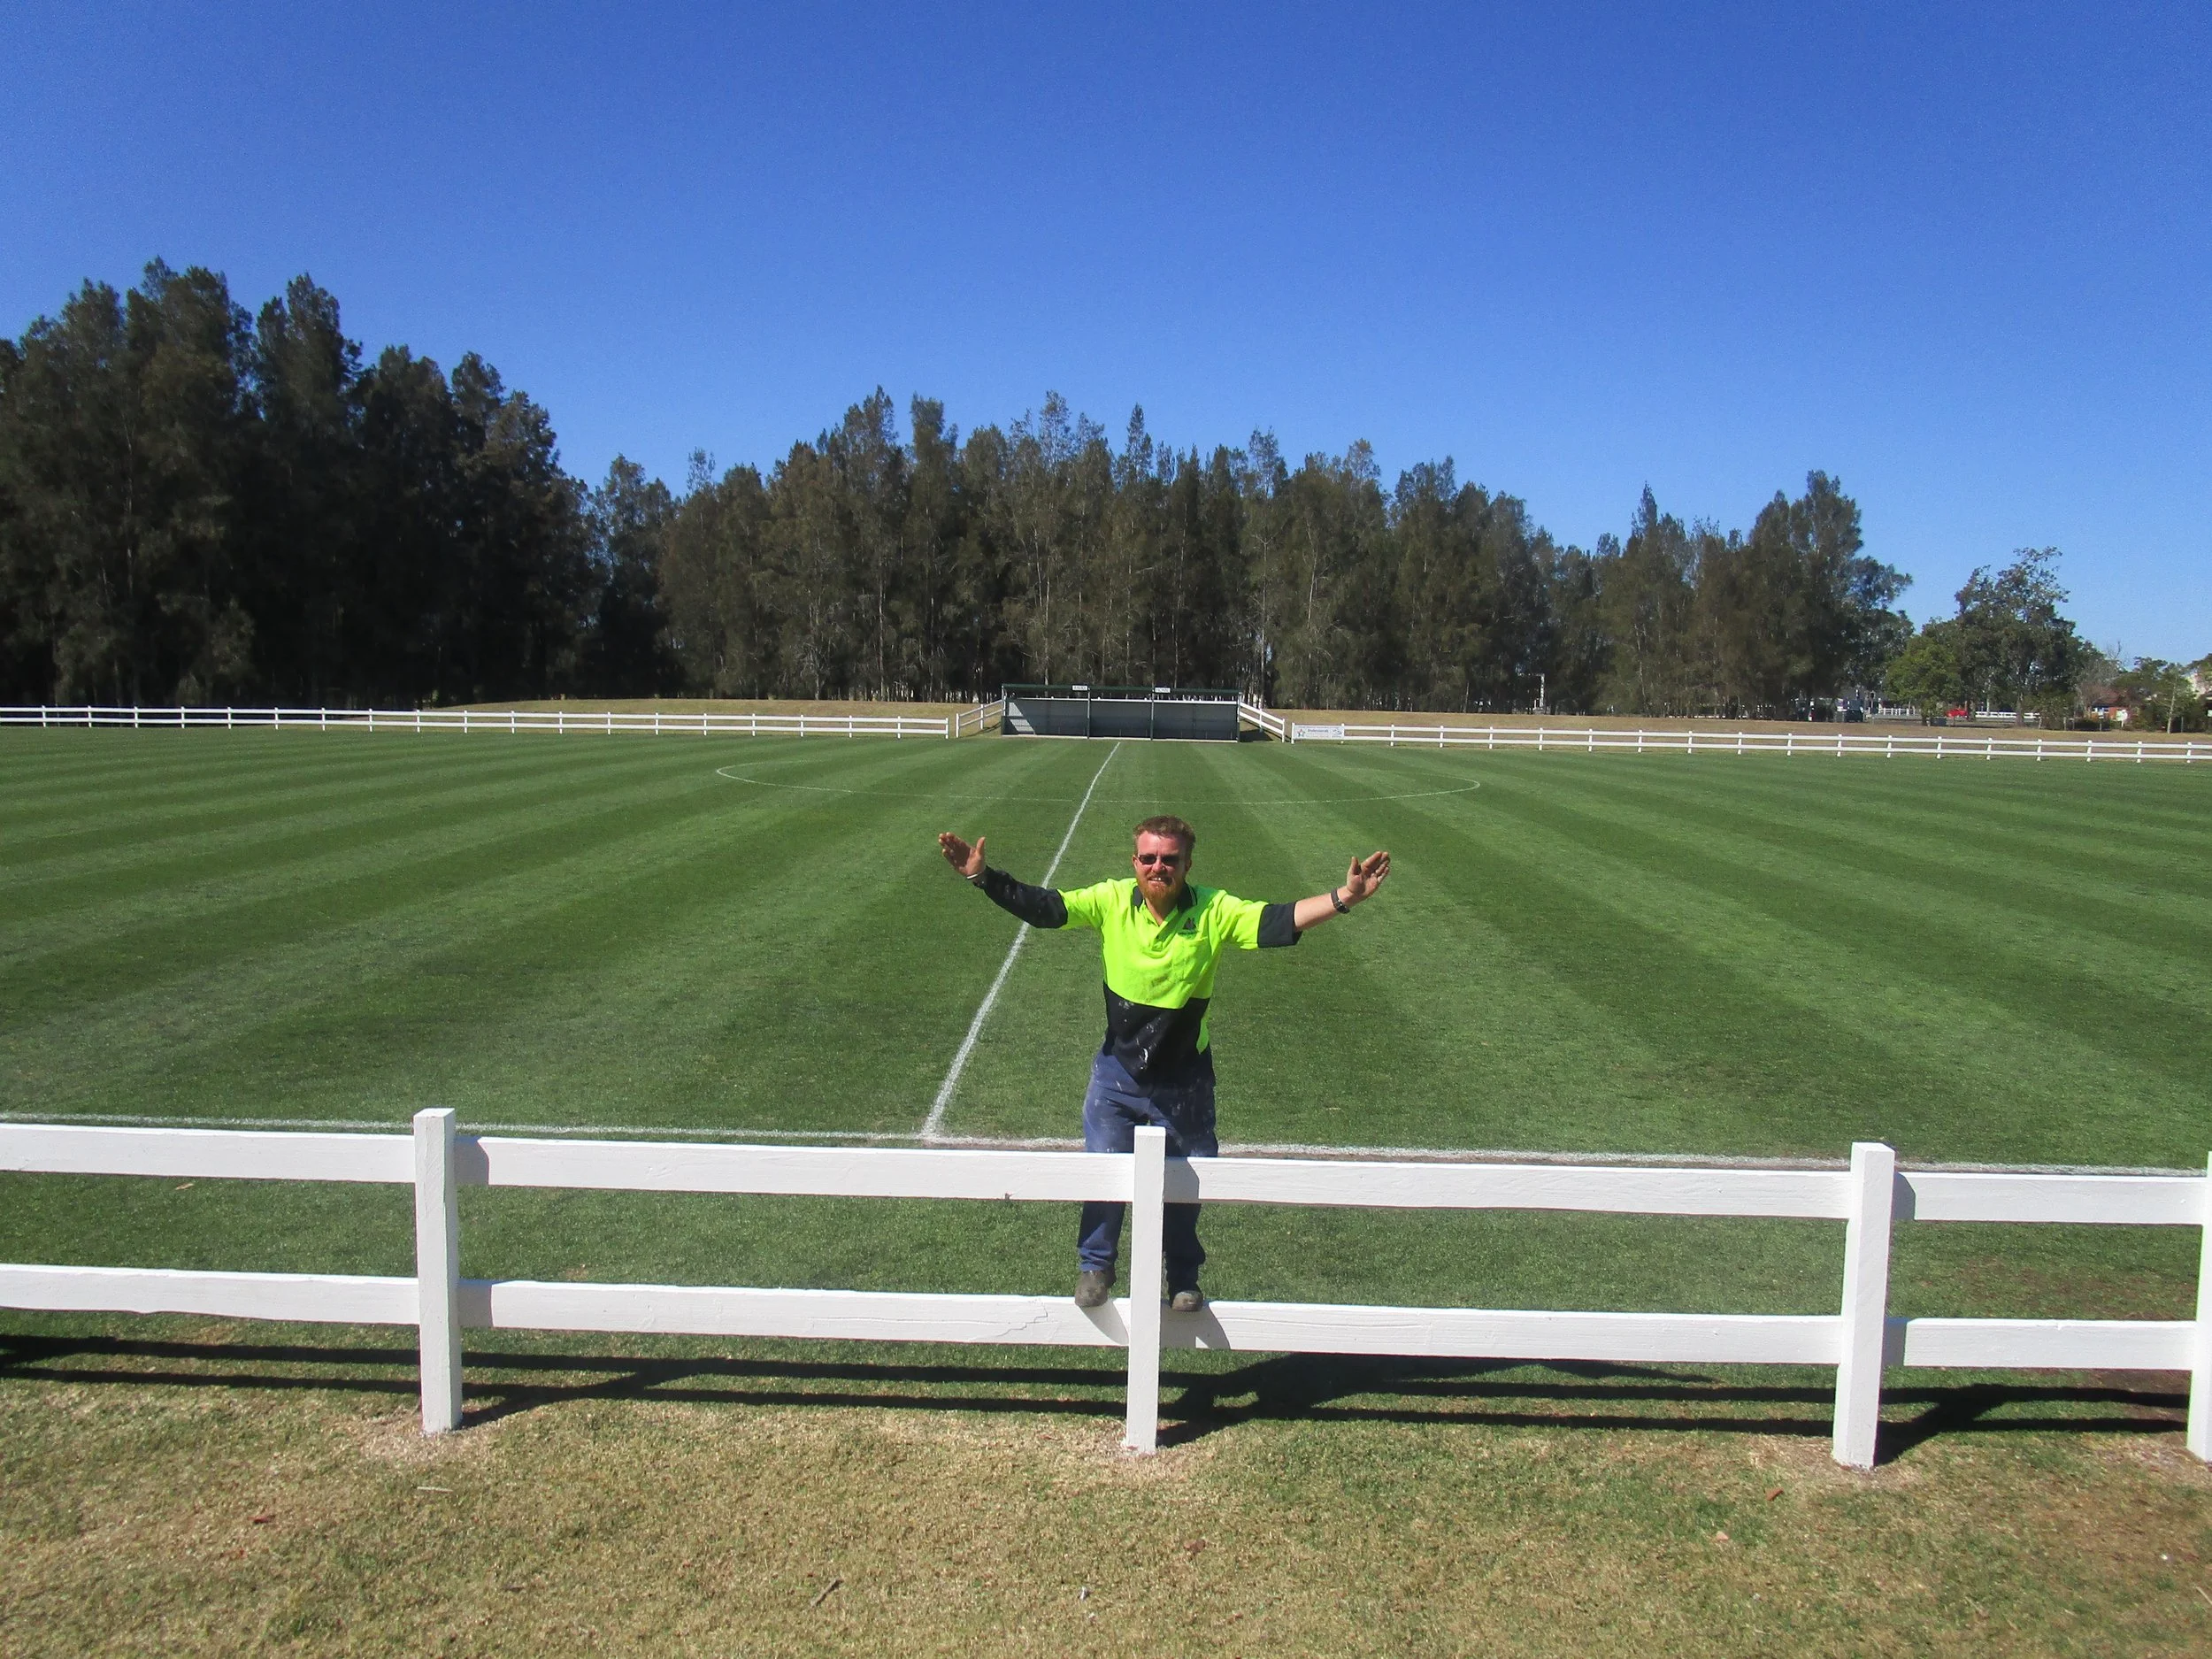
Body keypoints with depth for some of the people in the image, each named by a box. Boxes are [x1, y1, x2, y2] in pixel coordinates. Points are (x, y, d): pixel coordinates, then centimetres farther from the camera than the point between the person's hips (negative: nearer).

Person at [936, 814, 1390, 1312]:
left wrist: (1344, 898, -36)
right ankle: (1095, 1268, 31)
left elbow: (1277, 922, -23)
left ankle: (1184, 1281, 38)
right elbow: (1043, 907, -11)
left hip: (1185, 1080, 0)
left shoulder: (1213, 911, -15)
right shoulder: (1111, 902, -11)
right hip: (1117, 1071, 1)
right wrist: (983, 876, -22)